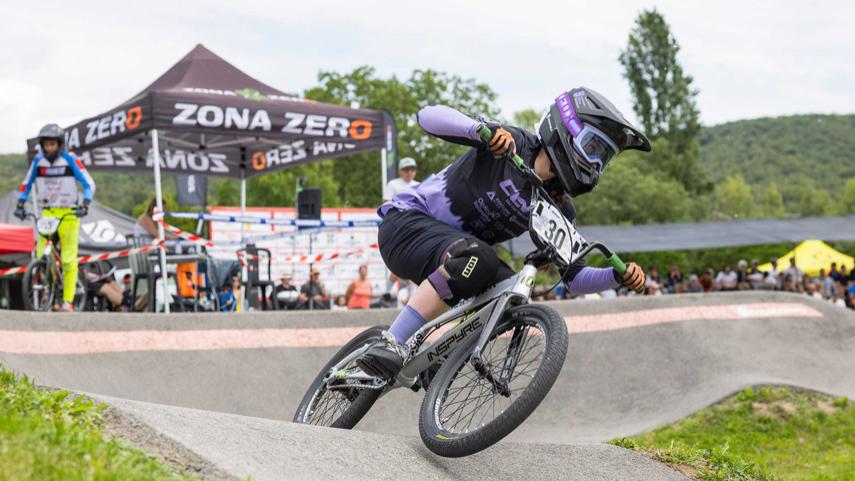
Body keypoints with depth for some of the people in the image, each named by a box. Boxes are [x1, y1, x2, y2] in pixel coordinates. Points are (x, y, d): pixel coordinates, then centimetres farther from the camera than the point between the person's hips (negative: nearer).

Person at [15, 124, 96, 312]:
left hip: (69, 215, -3)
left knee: (69, 259, -4)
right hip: (47, 214, 3)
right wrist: (20, 205, 2)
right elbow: (27, 184, 13)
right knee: (42, 255, -7)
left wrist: (85, 206, -21)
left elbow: (89, 184, -9)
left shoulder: (70, 160, -8)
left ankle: (67, 301, 2)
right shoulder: (38, 161, 2)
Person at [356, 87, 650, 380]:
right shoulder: (512, 144, -15)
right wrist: (483, 129, -43)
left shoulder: (557, 209, 1)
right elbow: (427, 116, -25)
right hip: (407, 222, -6)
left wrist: (619, 276, -18)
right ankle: (389, 345, -34)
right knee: (474, 258, -36)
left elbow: (574, 278, 1)